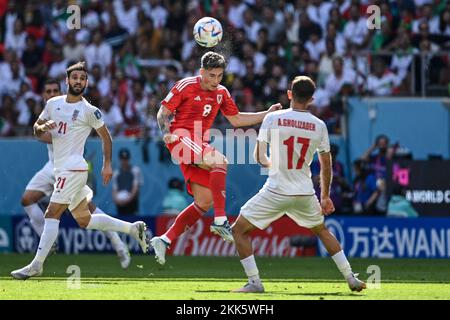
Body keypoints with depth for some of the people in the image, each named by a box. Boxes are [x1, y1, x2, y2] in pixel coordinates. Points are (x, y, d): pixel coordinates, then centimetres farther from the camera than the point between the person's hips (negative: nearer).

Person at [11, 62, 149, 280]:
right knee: (84, 220, 15)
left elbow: (105, 136, 4)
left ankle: (36, 265, -14)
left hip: (73, 168, -8)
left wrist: (107, 164, 0)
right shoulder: (53, 104, 12)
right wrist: (43, 127, -5)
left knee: (52, 214, -14)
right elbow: (36, 129, 18)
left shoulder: (89, 111, -5)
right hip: (61, 169, 8)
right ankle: (133, 229, 25)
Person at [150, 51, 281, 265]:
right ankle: (220, 221, -36)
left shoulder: (221, 93, 12)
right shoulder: (186, 86, -6)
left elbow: (236, 119, 21)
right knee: (219, 161, -32)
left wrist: (267, 114, 13)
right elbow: (163, 112, -2)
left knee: (205, 201, 1)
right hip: (181, 138, -8)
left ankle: (164, 240, 6)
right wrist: (166, 132, -21)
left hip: (199, 144, 8)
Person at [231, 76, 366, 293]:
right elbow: (326, 166, 8)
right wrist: (325, 197, 20)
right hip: (305, 194, 4)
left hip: (276, 192, -4)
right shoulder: (319, 126, 1)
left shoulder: (272, 118, -6)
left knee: (239, 229, 9)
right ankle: (351, 279, 24)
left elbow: (259, 157, -2)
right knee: (322, 230, 27)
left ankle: (254, 282, -2)